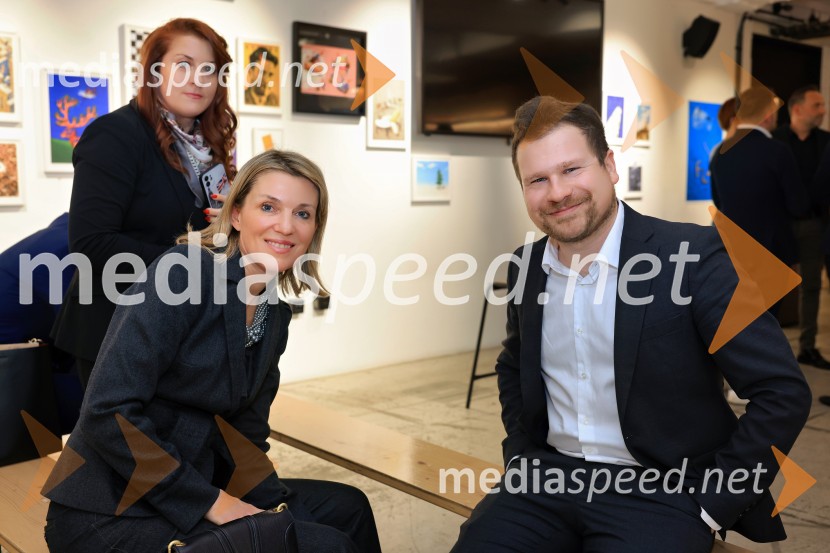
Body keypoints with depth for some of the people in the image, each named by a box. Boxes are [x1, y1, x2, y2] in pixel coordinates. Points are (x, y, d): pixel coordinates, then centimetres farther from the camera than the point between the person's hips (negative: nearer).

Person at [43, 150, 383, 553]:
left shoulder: (275, 317, 6)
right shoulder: (184, 272, -17)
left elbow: (244, 438, 9)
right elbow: (108, 412, -22)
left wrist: (277, 507, -6)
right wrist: (212, 503, -19)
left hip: (187, 491, 8)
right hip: (108, 516, -7)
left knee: (346, 507, 10)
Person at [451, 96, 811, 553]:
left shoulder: (693, 255, -13)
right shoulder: (525, 267, 3)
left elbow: (783, 394, -12)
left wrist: (711, 505, -12)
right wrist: (520, 456, 8)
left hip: (657, 489, -4)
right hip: (548, 478, 5)